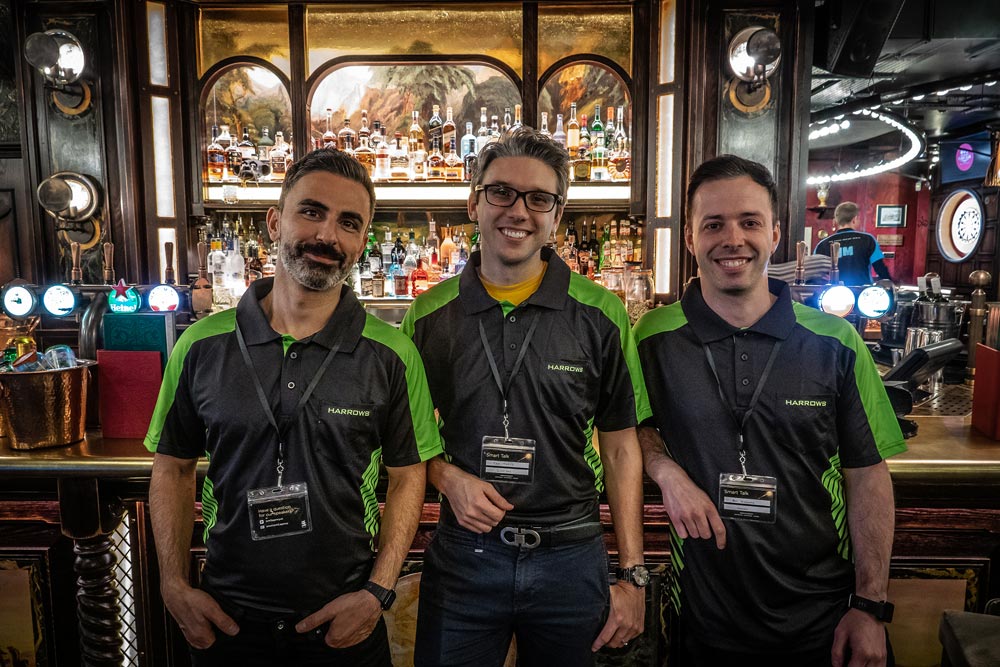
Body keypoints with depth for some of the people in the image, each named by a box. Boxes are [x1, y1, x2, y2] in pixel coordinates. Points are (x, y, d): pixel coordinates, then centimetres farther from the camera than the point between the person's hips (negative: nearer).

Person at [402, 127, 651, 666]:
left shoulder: (601, 315, -5)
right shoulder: (429, 315, -1)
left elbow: (620, 446, -1)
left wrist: (632, 576, -2)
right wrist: (447, 476, -12)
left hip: (570, 557, 0)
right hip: (462, 555, 1)